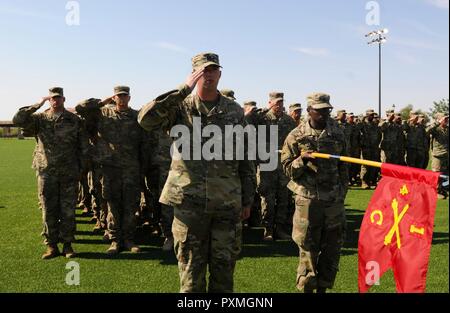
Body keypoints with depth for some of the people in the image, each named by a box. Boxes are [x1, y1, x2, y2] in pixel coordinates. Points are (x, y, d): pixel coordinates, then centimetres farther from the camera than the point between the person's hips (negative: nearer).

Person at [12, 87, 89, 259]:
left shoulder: (74, 120, 5)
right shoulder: (40, 118, 4)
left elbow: (83, 146, 8)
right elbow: (17, 119, -12)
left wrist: (81, 168, 3)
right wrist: (38, 104, -12)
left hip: (69, 173, 0)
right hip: (46, 172, 0)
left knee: (68, 210, 3)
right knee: (48, 210, 3)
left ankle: (67, 244, 13)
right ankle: (51, 246, 13)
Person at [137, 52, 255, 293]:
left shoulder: (235, 111, 7)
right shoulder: (180, 107, 0)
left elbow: (245, 159, 10)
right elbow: (145, 120, -20)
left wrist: (248, 200, 8)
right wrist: (183, 90, -21)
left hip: (228, 203, 2)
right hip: (189, 201, -2)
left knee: (224, 268, 12)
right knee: (191, 268, 10)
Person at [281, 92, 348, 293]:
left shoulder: (338, 134, 8)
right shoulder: (296, 136, -1)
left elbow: (343, 166, 16)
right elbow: (287, 169, -1)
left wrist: (342, 191, 12)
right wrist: (302, 160, -18)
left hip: (334, 201, 4)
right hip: (308, 199, -3)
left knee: (332, 248, 9)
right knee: (308, 249, 3)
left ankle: (323, 287, 24)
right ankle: (307, 288, 16)